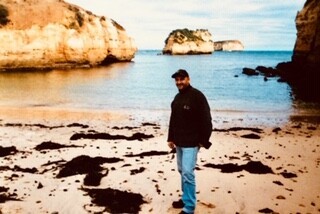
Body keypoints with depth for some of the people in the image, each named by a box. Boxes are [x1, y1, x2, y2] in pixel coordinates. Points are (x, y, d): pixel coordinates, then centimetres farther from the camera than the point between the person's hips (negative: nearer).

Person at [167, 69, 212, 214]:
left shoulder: (197, 96, -13)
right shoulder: (177, 97, 13)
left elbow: (206, 120, -15)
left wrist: (204, 141, -15)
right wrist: (171, 138, 18)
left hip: (191, 143, -8)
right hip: (179, 142, 8)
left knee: (187, 173, -11)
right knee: (182, 171, 16)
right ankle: (186, 198, 30)